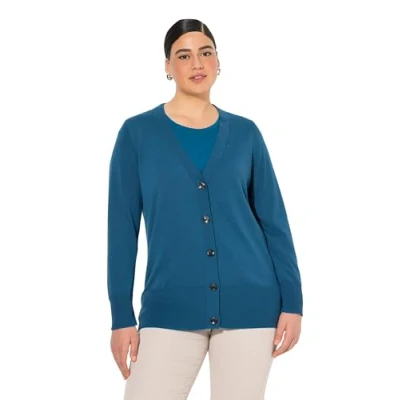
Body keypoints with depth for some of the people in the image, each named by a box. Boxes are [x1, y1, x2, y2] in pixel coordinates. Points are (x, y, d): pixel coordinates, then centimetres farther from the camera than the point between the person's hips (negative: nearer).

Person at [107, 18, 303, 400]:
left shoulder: (245, 133, 7)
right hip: (169, 307, -1)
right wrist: (121, 315, -3)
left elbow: (274, 220, 7)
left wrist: (292, 301, 0)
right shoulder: (137, 132, 2)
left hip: (250, 302, 1)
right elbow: (122, 227, 1)